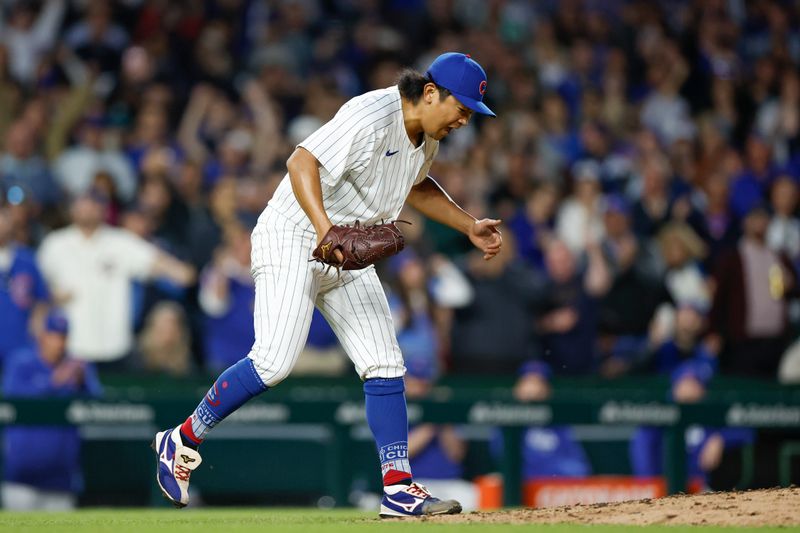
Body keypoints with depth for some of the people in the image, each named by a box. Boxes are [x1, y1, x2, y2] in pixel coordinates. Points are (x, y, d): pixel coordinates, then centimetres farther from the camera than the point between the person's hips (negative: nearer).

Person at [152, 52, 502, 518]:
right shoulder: (372, 117, -23)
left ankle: (399, 488, 1)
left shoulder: (427, 136, 6)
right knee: (275, 362, -19)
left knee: (386, 367, -1)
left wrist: (469, 226, 18)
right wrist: (324, 228, -44)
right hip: (293, 239, -9)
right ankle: (183, 441, -2)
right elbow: (302, 161, -31)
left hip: (347, 255, 9)